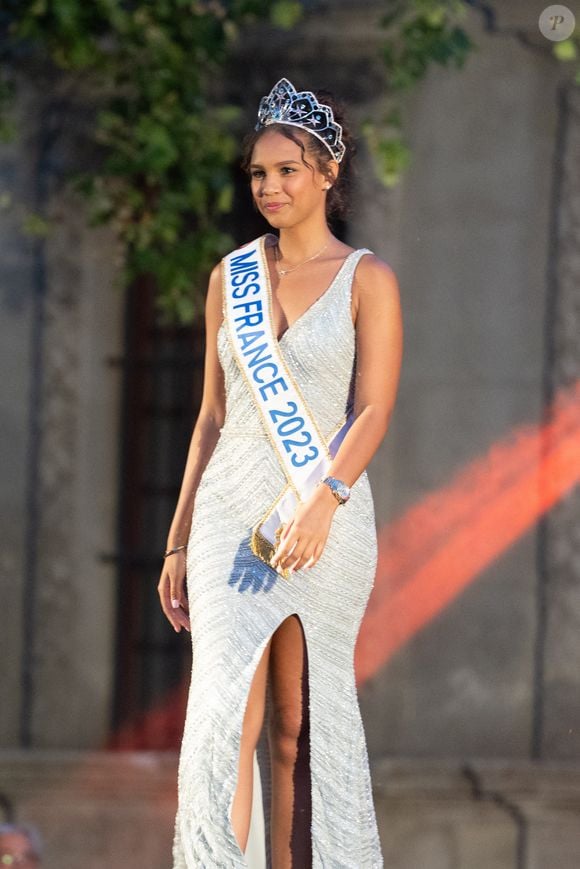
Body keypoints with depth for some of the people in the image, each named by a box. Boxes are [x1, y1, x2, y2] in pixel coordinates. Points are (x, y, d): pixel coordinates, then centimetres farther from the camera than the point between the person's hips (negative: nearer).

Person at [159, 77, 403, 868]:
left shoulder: (367, 281, 0)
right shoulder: (231, 277, 12)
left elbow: (374, 412, -10)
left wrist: (322, 502, -26)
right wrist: (178, 541, 13)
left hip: (326, 521, -2)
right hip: (231, 517, 3)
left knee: (301, 724, 0)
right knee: (228, 714, -9)